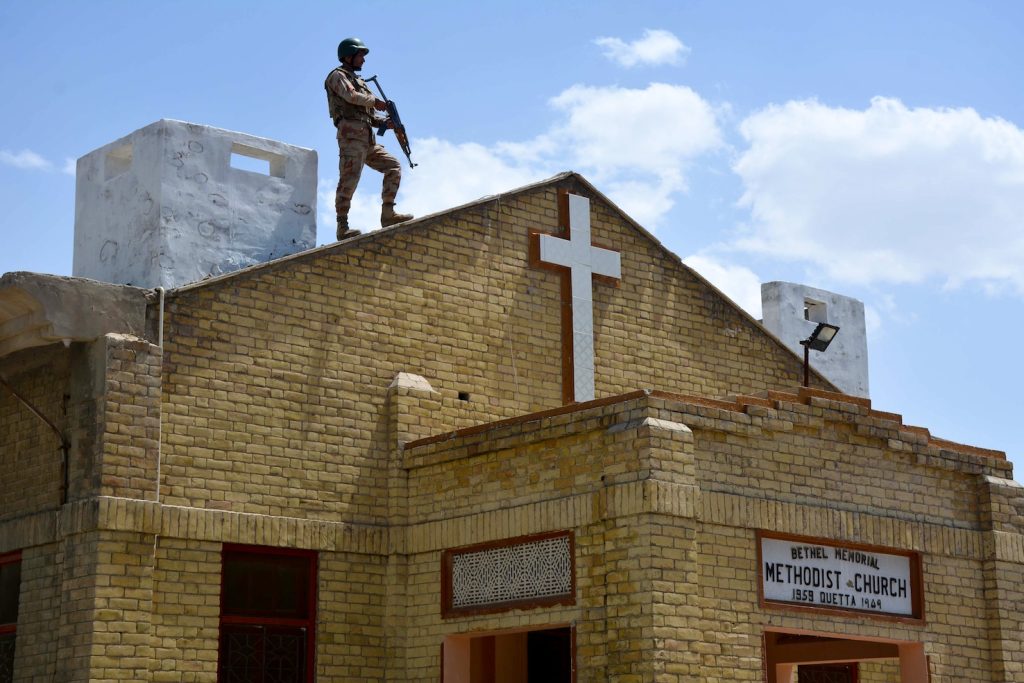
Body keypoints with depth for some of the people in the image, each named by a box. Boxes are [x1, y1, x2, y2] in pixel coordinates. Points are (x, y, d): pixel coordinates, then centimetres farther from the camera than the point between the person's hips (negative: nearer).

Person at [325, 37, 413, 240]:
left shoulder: (359, 81, 31)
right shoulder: (337, 76, 5)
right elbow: (351, 96, -15)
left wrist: (385, 122, 9)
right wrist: (375, 102, -3)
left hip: (368, 140, 9)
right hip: (351, 136, -9)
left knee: (393, 166, 4)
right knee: (349, 180, -15)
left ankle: (388, 214, -2)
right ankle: (343, 227, -18)